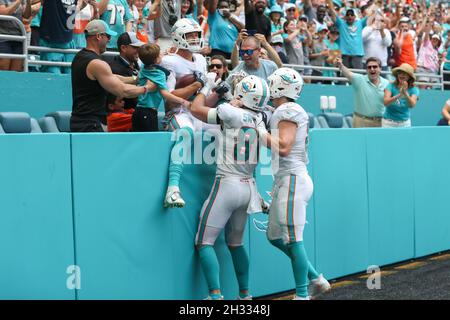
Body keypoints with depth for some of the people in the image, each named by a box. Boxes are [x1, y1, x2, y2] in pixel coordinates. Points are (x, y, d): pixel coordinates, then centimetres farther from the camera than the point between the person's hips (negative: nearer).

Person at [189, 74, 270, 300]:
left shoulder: (232, 114, -13)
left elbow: (196, 109, -3)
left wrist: (207, 86, 11)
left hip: (228, 184, -7)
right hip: (248, 187, 7)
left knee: (204, 243, 1)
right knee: (235, 243, 21)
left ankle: (215, 295, -8)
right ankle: (245, 294, 24)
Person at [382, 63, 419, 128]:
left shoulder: (414, 90, -4)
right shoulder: (391, 86, -7)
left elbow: (412, 105, -23)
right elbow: (386, 102, -23)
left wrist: (405, 93, -41)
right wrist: (399, 95, -39)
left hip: (405, 123, 2)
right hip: (389, 122, -2)